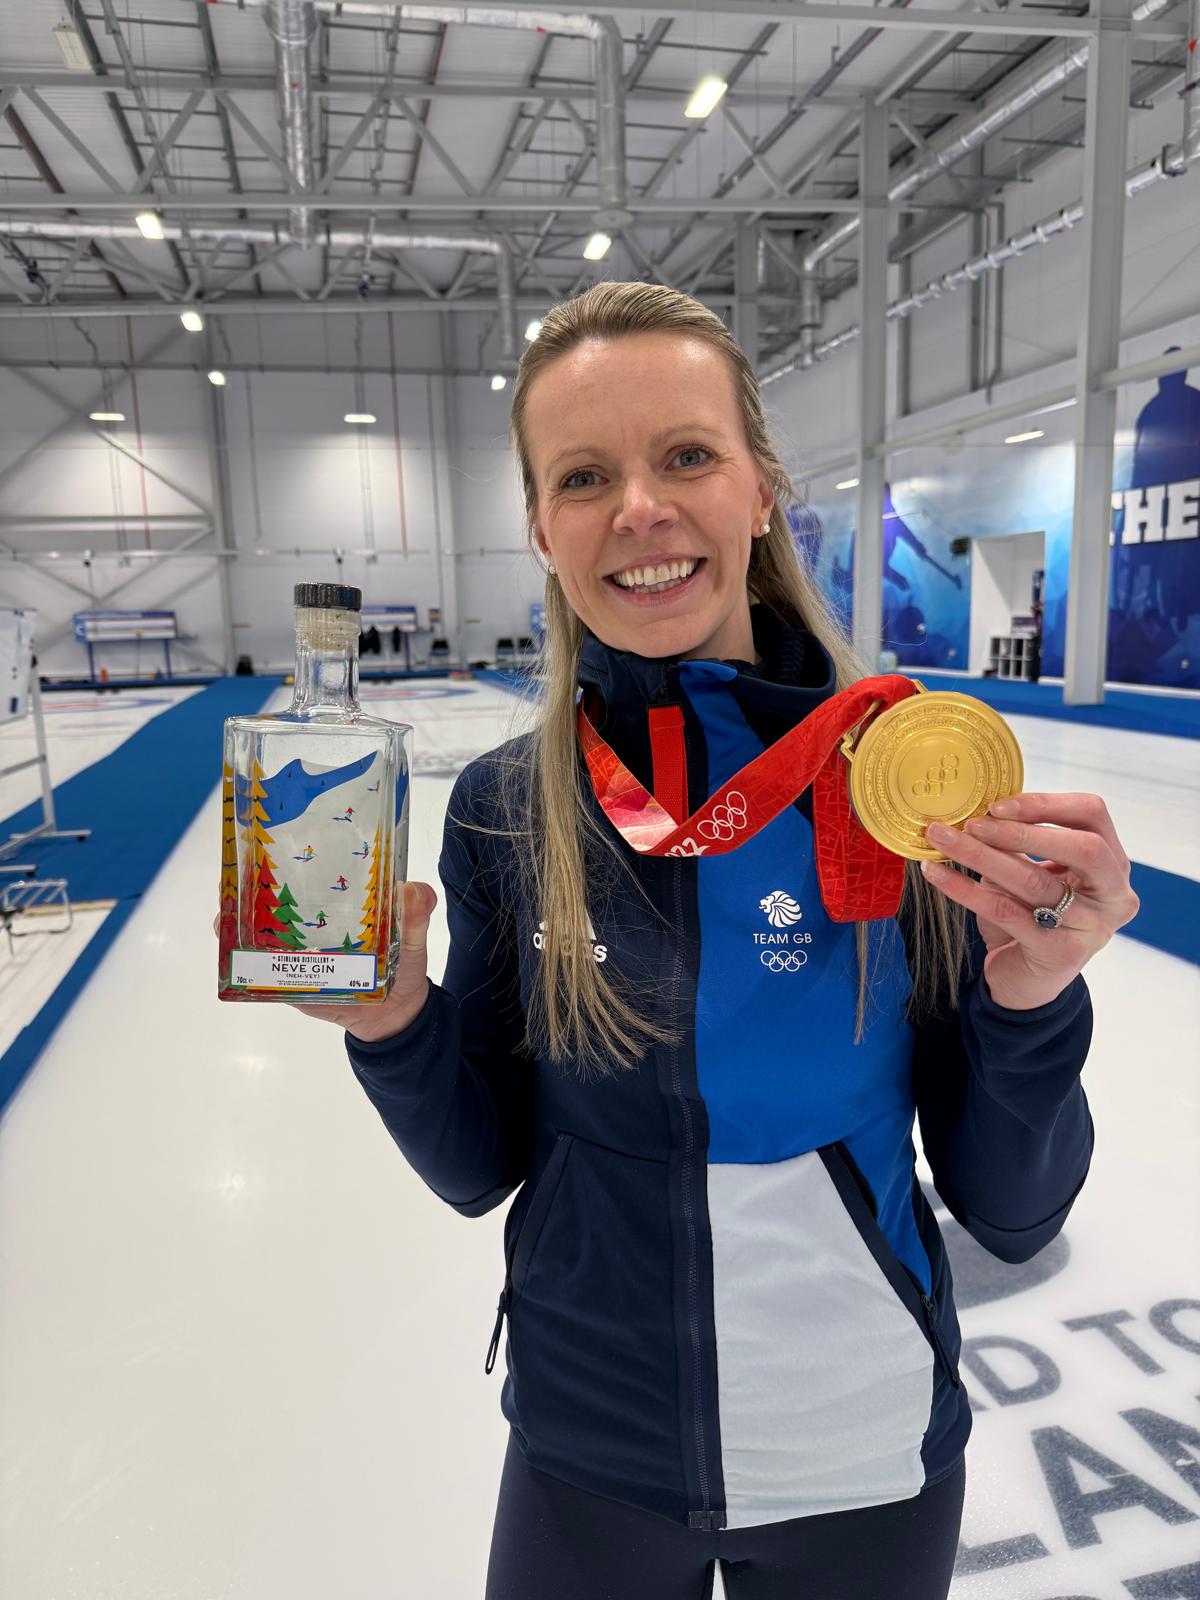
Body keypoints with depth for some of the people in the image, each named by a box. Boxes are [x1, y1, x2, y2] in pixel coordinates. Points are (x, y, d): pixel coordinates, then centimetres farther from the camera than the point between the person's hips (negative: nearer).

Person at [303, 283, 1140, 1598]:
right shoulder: (504, 811, -13)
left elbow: (1012, 1214, -11)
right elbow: (478, 1169, -4)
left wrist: (1029, 1001, -29)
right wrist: (393, 1018, -21)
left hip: (867, 1454, 0)